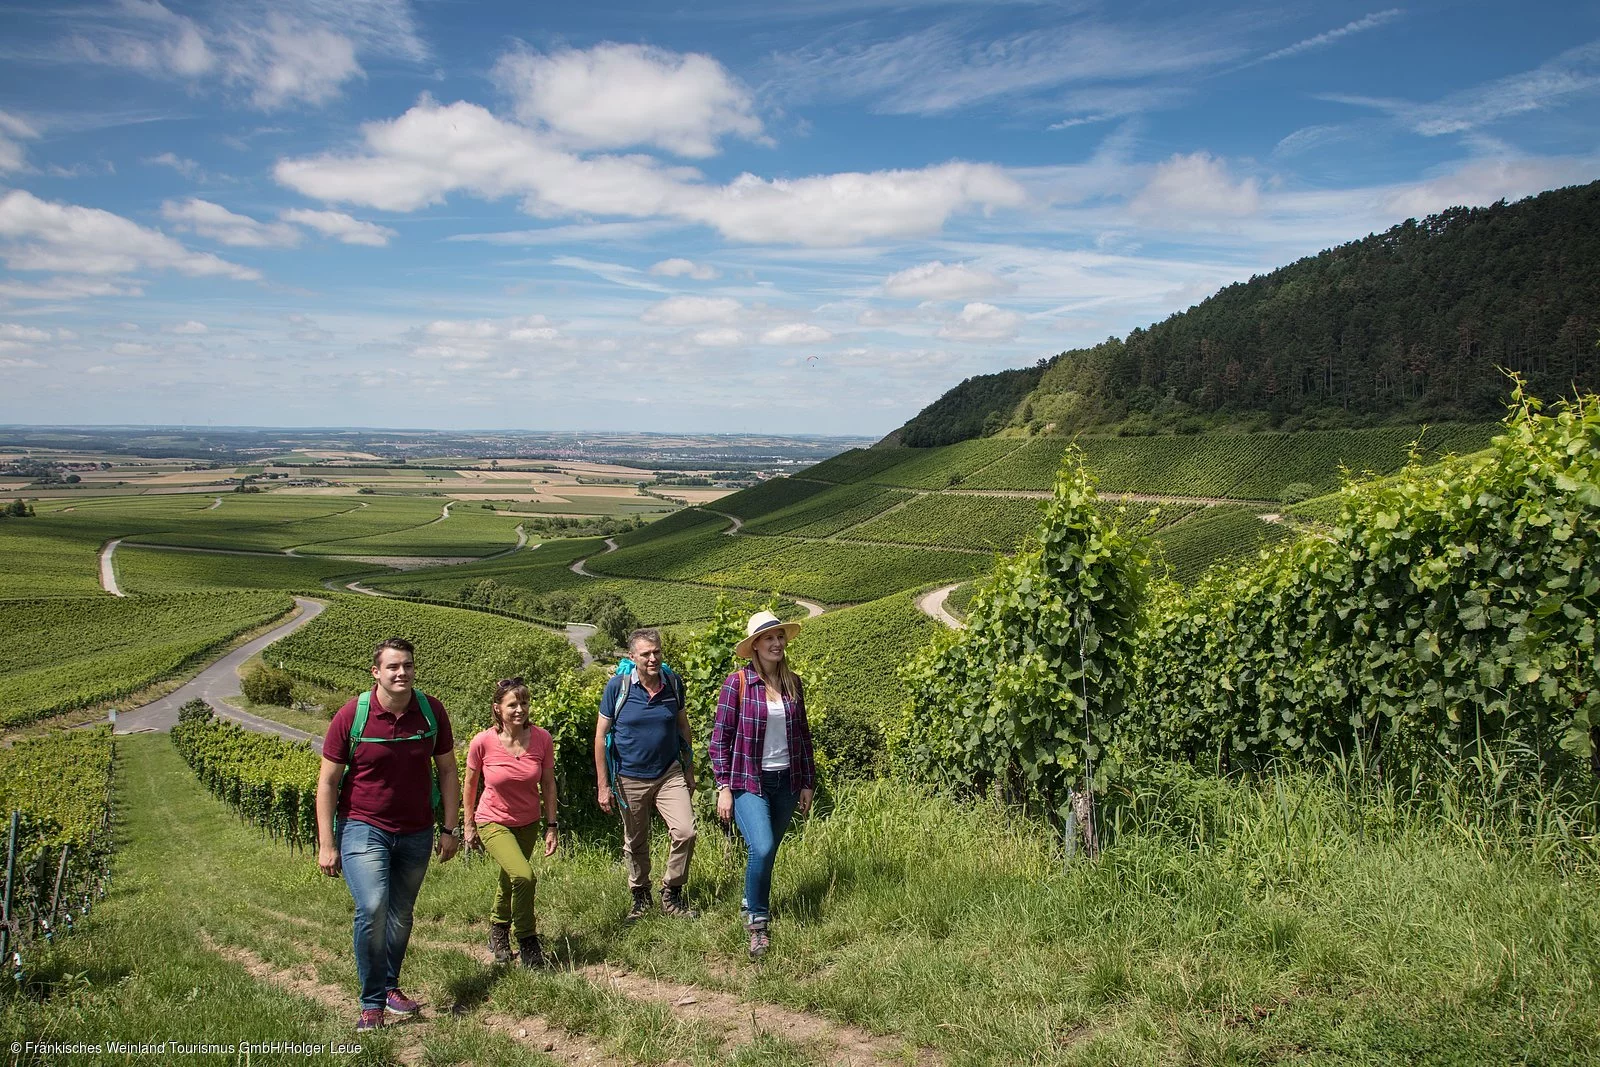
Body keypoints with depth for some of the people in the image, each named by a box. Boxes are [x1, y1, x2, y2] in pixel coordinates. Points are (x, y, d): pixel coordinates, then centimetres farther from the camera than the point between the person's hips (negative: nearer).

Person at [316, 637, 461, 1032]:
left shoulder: (431, 712, -5)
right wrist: (326, 844, -8)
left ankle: (391, 986, 36)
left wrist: (449, 828, 4)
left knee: (400, 915, 14)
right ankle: (372, 1003, -5)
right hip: (363, 828, -3)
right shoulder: (351, 716, -12)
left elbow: (447, 770, 6)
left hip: (416, 833, 3)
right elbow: (327, 782, -6)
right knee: (372, 908, -20)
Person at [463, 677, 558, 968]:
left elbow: (548, 784, -3)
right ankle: (528, 944, -4)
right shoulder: (482, 742, -21)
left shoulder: (541, 738, -15)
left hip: (528, 824, 4)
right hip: (493, 822, -4)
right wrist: (469, 826, 4)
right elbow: (471, 784, -4)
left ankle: (497, 933, 48)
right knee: (523, 876, -24)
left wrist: (551, 826, -1)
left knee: (510, 883, 20)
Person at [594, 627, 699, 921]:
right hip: (630, 779, -1)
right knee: (636, 844, 13)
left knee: (685, 832, -12)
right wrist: (603, 786, -8)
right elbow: (601, 735, -7)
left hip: (669, 774, 1)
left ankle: (671, 894, 9)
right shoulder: (618, 686, -13)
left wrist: (689, 770, 11)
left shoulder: (673, 683, -5)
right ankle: (640, 896, 36)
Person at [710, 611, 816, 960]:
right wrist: (723, 787, -9)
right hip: (748, 783, -5)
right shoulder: (737, 683, -9)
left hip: (786, 782, 5)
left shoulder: (793, 683, 5)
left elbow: (803, 735, 13)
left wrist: (808, 783, 12)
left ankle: (752, 905, 32)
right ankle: (756, 922, -1)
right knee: (762, 847, -20)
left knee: (767, 852, 10)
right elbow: (720, 738, -6)